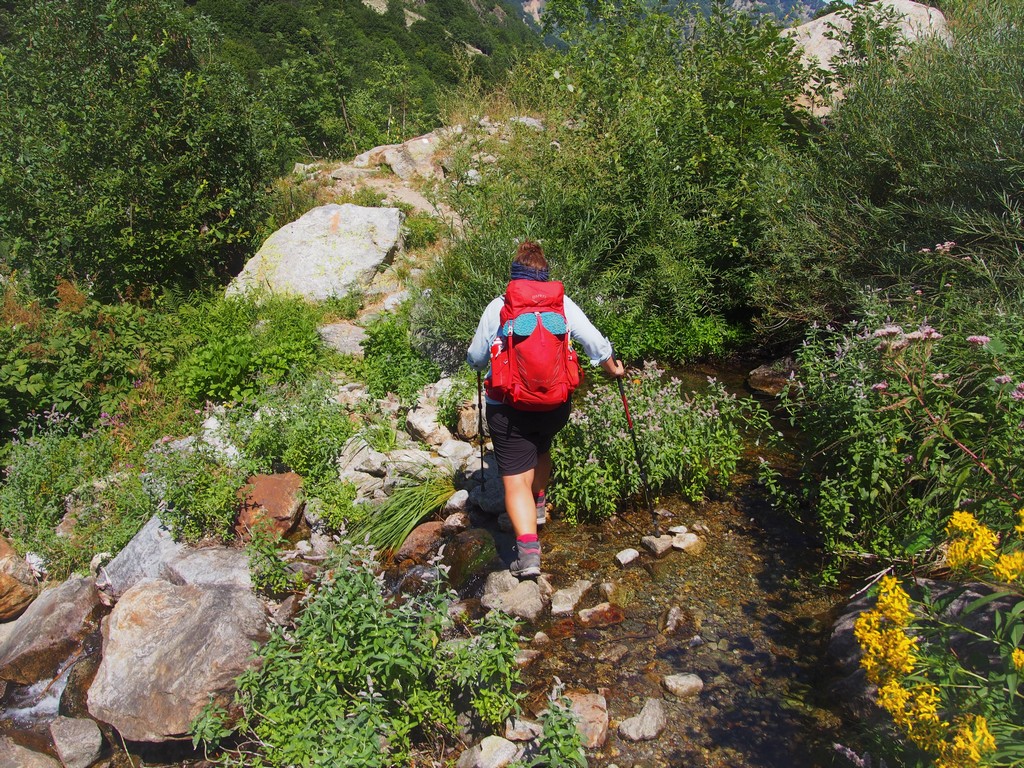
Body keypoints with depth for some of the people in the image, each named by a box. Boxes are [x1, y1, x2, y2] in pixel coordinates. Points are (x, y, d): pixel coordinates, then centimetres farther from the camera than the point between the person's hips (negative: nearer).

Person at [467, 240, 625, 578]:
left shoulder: (497, 306, -2)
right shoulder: (562, 303, 1)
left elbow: (475, 358, 4)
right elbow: (595, 343, 2)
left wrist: (478, 362, 28)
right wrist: (612, 368, 22)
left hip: (507, 407, -3)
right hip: (556, 404, 3)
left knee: (516, 477, 0)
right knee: (540, 449, 32)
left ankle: (528, 549, -12)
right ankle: (538, 505, 47)